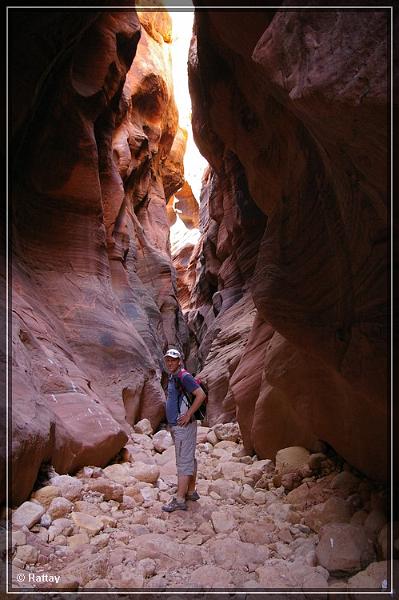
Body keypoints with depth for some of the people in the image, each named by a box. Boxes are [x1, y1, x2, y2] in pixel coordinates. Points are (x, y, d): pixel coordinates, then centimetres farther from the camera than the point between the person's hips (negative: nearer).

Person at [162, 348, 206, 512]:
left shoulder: (184, 377, -14)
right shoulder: (171, 378, 14)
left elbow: (201, 395, -23)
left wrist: (188, 415, -20)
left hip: (184, 426, -9)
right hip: (175, 426, 9)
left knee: (183, 462, -5)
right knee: (190, 460, 16)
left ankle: (179, 500, -2)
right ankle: (191, 492, 25)